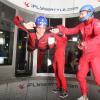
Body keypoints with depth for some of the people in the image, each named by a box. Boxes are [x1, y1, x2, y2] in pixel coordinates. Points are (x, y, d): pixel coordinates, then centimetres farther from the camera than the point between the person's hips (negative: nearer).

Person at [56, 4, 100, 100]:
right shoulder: (82, 25, 11)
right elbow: (70, 31, 20)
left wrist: (84, 43, -35)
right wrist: (59, 27, 11)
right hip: (85, 55, 8)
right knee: (80, 76, 10)